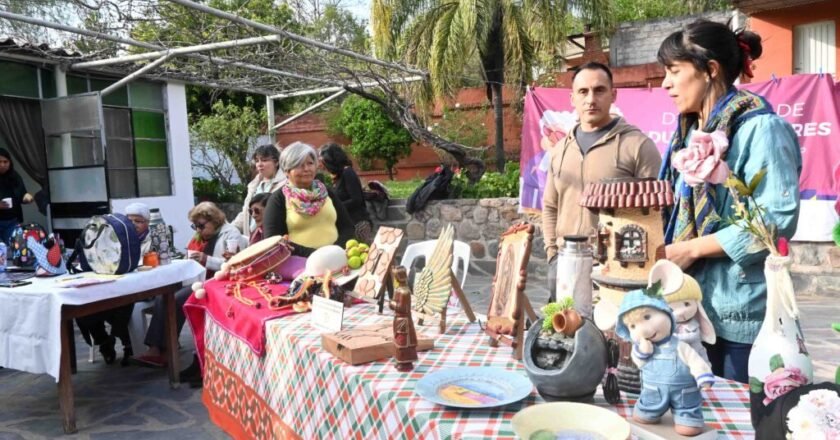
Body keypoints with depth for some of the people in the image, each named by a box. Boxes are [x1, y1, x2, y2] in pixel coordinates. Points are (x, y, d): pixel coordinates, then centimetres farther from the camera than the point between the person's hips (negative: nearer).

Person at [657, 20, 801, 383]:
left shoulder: (760, 128, -12)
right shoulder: (690, 131, 12)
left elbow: (778, 220, -20)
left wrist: (691, 248, -19)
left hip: (738, 313, -7)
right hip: (689, 305, 7)